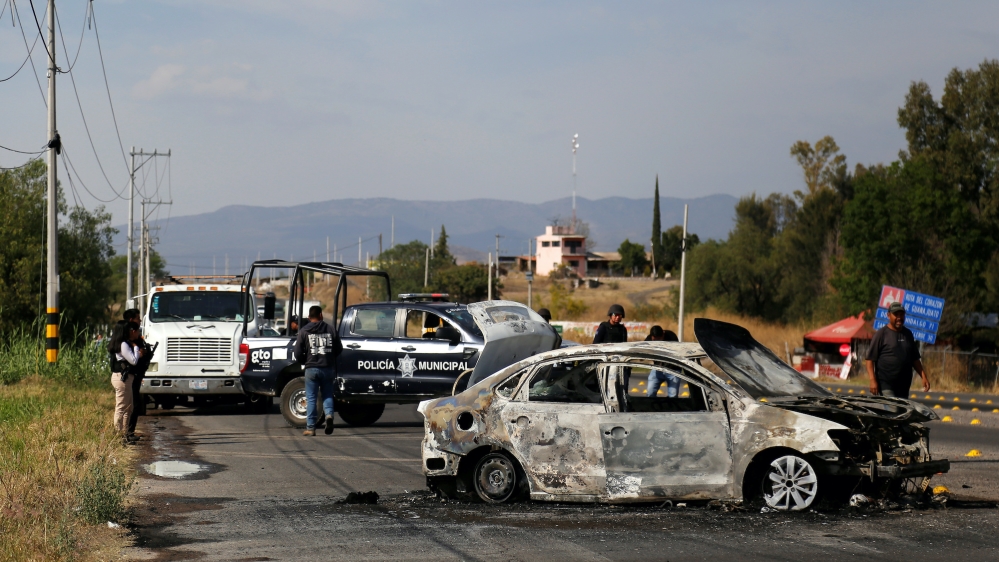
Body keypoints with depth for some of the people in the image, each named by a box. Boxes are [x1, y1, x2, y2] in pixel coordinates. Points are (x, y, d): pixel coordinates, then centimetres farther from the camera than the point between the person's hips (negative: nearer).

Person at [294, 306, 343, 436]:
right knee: (327, 395, 14)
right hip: (327, 368, 2)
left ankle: (310, 427, 2)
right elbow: (339, 349, 7)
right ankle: (329, 414, -13)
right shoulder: (330, 330, 5)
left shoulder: (304, 331, -1)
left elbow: (297, 353, -5)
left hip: (311, 368, -2)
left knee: (310, 398, 4)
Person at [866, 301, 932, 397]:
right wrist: (873, 380, -16)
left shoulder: (908, 334, 15)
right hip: (886, 386, -6)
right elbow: (870, 359, -6)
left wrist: (924, 376, 12)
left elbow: (915, 359, 21)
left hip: (904, 386, 6)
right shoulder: (881, 334, -2)